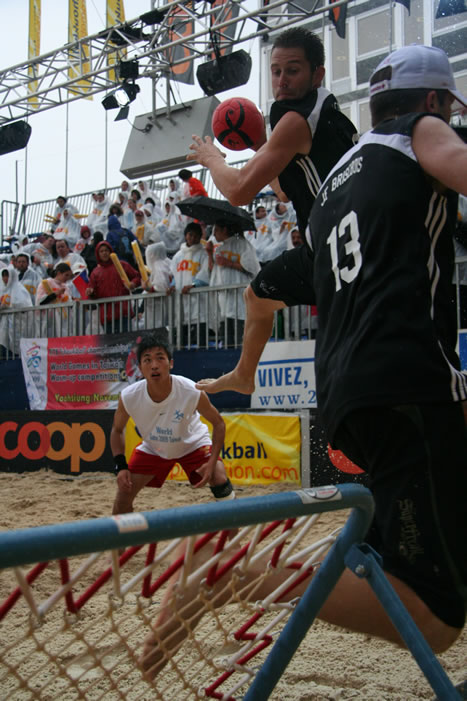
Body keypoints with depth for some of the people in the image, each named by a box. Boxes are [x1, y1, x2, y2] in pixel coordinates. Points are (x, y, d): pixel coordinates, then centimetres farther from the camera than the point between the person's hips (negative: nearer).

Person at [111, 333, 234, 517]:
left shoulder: (193, 392, -33)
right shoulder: (128, 397, -29)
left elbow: (218, 423, -16)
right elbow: (117, 429, -7)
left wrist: (211, 463, -25)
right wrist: (121, 466, -19)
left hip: (193, 444, -2)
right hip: (152, 447, 2)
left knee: (220, 482, -21)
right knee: (124, 490, -8)